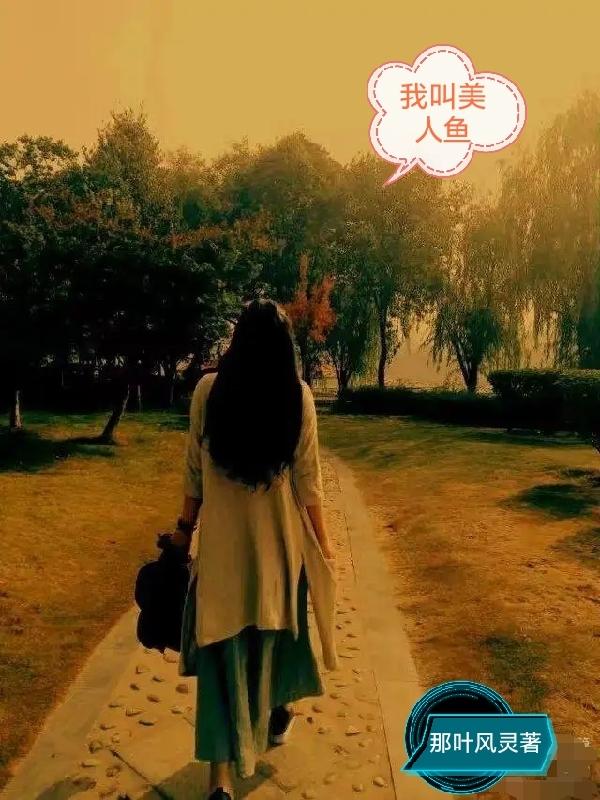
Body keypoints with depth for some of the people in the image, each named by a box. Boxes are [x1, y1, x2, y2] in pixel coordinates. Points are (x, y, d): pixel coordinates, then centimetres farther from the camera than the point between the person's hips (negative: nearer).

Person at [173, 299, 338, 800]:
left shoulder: (208, 390, -8)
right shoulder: (297, 394, -9)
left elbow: (195, 472, -3)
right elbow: (307, 478, -6)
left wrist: (184, 530, 9)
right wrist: (323, 541, 5)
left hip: (223, 538, -1)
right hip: (281, 537, 1)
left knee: (222, 646, 8)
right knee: (279, 624, 24)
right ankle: (279, 712, 47)